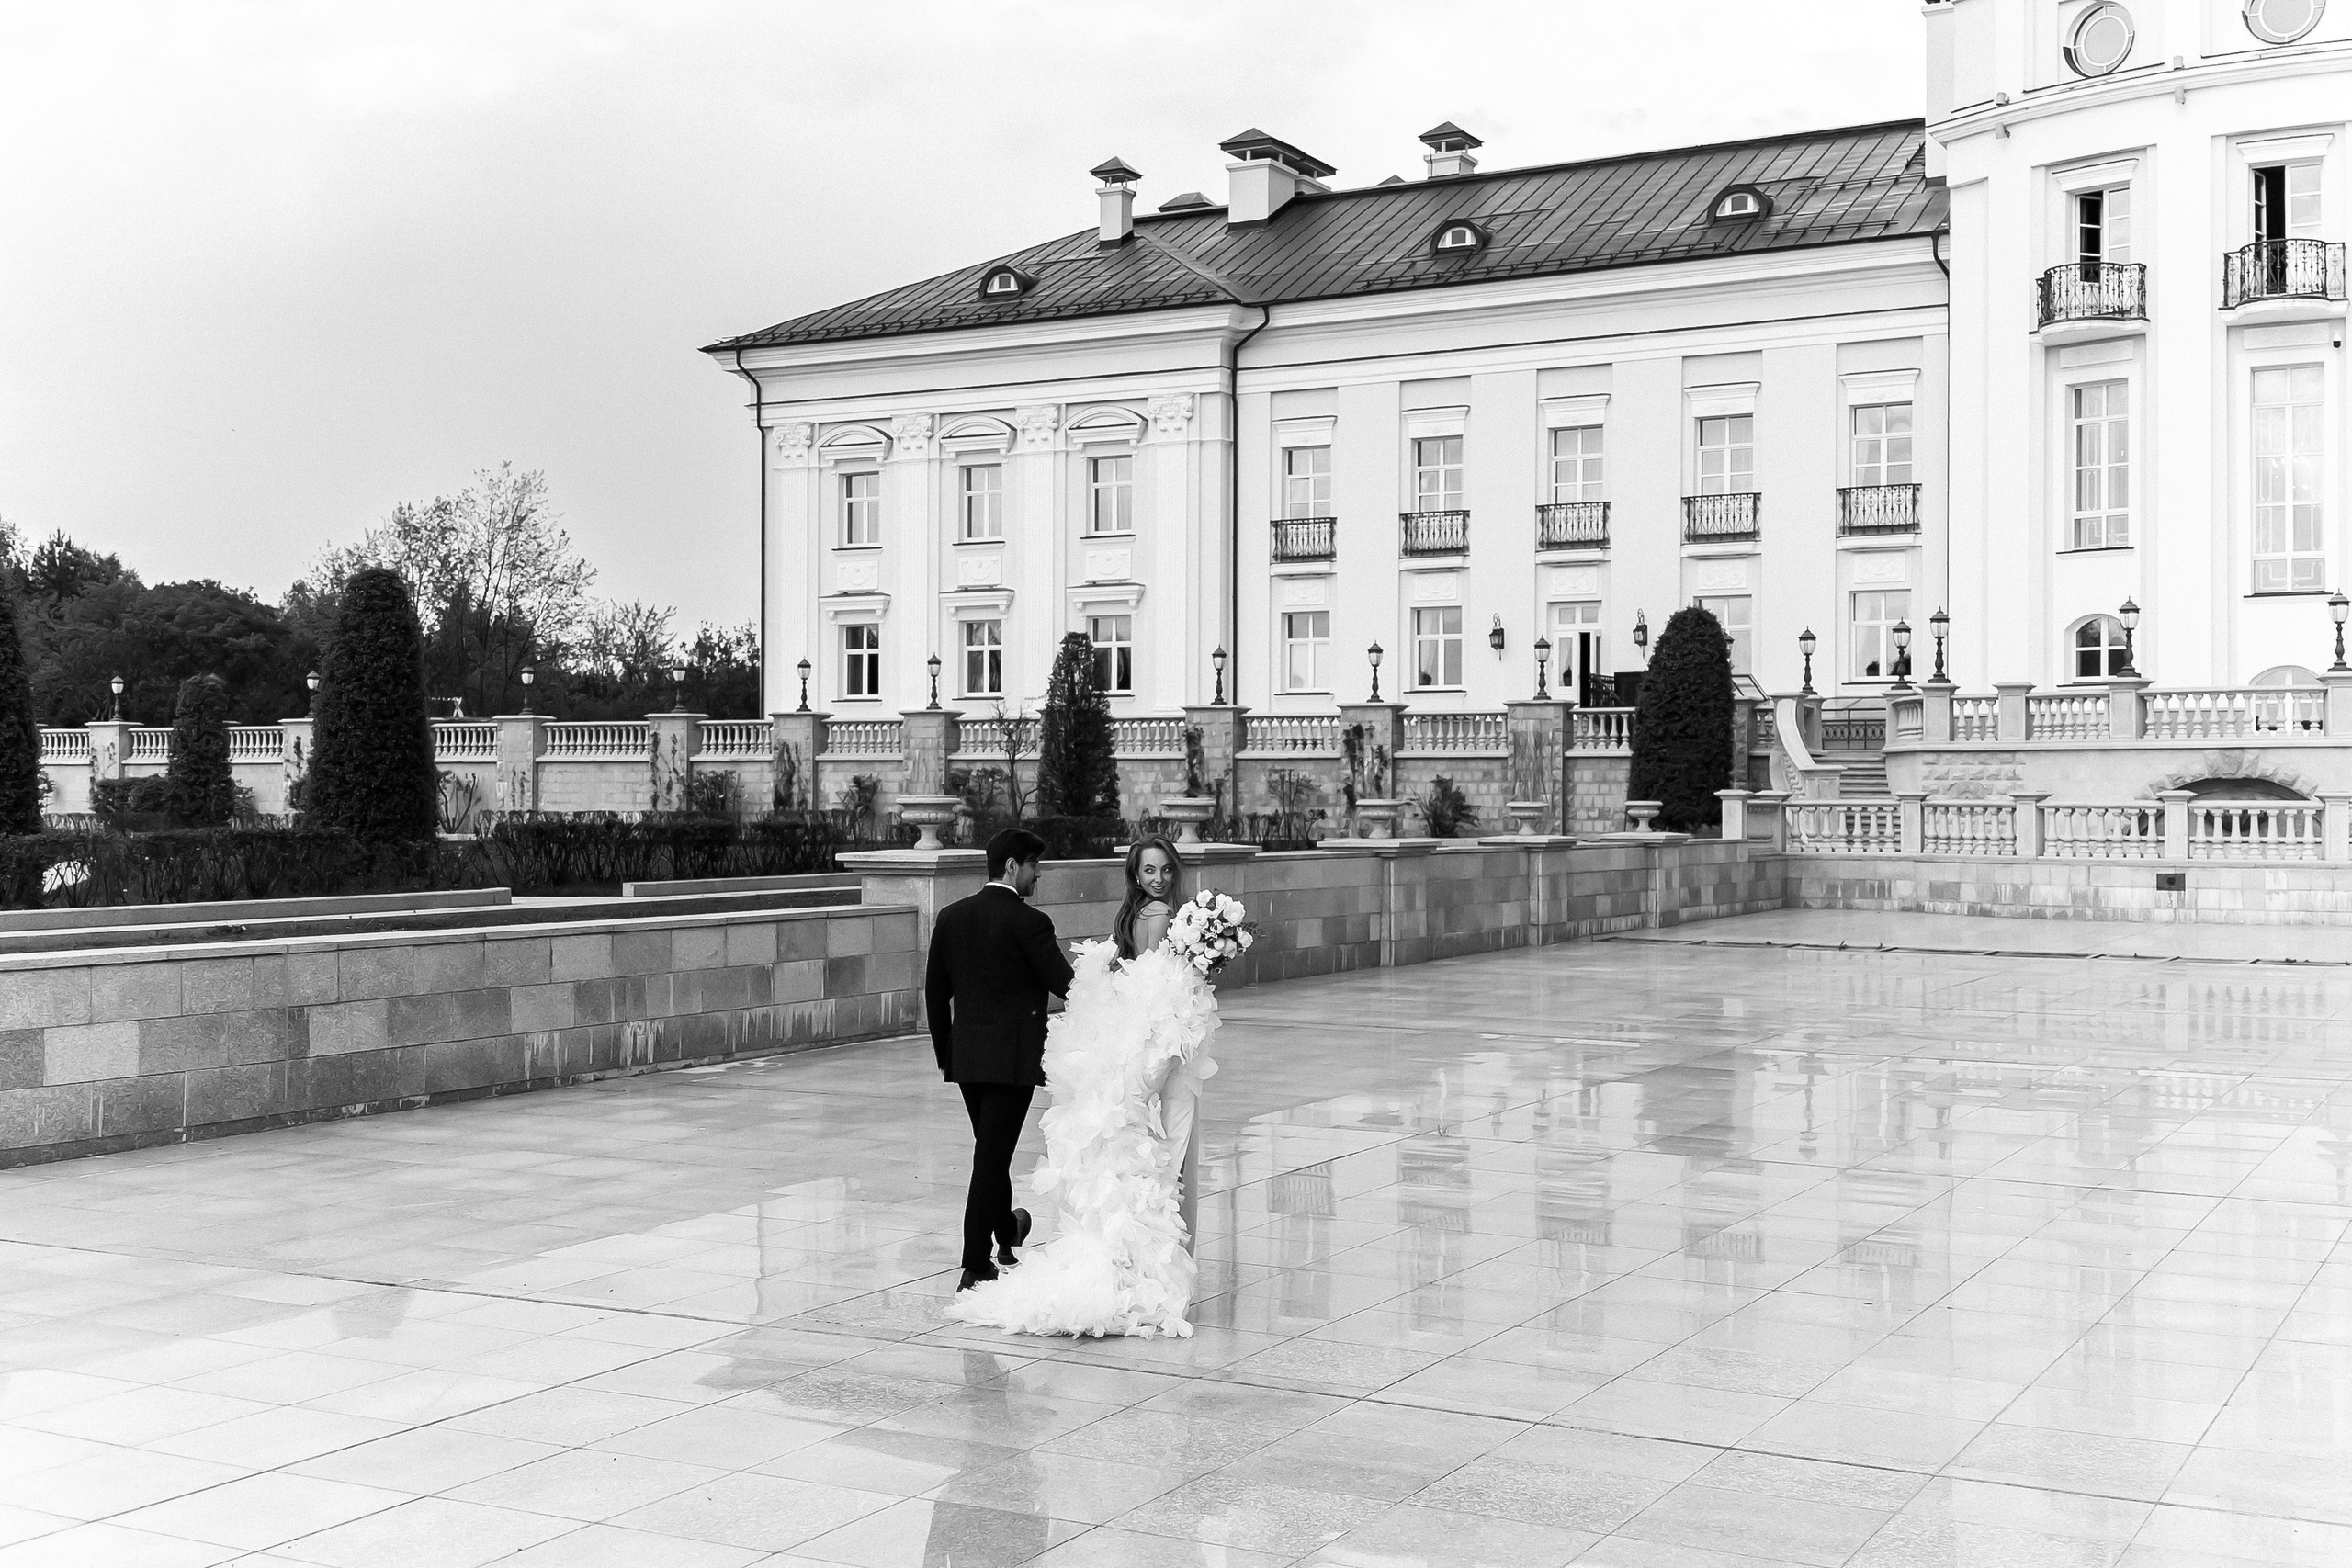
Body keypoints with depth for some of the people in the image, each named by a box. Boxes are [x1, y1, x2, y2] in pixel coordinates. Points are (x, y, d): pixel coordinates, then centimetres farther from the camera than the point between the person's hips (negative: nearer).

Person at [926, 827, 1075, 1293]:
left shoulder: (950, 917, 4)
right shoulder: (1029, 922, -14)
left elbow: (935, 993, 9)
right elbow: (1066, 986, -12)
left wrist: (945, 1054, 18)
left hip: (965, 1056, 6)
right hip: (1014, 1057, -6)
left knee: (991, 1148, 22)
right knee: (991, 1155, -1)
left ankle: (1007, 1230, 43)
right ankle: (975, 1267, 1)